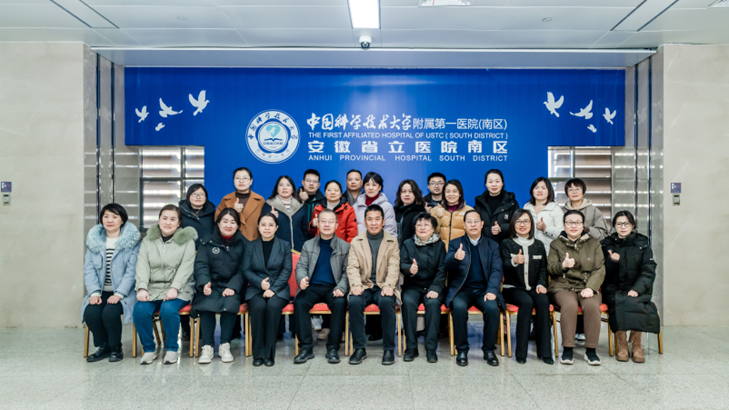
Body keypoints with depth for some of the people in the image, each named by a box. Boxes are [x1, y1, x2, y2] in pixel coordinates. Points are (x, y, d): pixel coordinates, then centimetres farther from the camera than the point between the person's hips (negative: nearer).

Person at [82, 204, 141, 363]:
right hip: (100, 291, 4)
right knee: (90, 313, -24)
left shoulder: (132, 240, -1)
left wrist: (119, 294, -18)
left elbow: (131, 270, -8)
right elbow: (89, 268, 4)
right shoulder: (94, 239, 11)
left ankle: (116, 347, -1)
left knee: (110, 312, -30)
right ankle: (103, 346, 3)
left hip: (123, 292, -4)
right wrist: (94, 292, -10)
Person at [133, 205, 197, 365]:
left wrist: (174, 288, -20)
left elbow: (186, 267, -6)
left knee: (168, 309, -32)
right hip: (153, 288, 3)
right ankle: (149, 349, -3)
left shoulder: (186, 240, 4)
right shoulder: (148, 240, 14)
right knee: (140, 309, -25)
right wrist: (142, 288, -12)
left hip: (178, 289, -3)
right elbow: (142, 266, 4)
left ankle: (171, 349, -8)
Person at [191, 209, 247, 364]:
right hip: (211, 286, 0)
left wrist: (233, 287, -15)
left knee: (230, 303, -31)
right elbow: (201, 265, -2)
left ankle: (225, 346, -15)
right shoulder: (208, 242, 9)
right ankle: (207, 347, -18)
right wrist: (204, 283, -23)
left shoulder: (242, 243, 8)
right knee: (206, 304, -30)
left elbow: (243, 270, 1)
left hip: (232, 288, 0)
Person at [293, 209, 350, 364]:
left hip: (333, 288, -1)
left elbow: (347, 271, 3)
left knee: (340, 303, -33)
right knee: (299, 302, -29)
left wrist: (341, 288, -15)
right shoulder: (308, 245, 14)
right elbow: (301, 266, 9)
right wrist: (302, 278, -14)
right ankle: (306, 347, -20)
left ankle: (333, 348, -20)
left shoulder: (344, 246, 8)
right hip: (312, 287, 2)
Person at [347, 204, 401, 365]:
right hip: (364, 286, 1)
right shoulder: (356, 241, 12)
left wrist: (388, 285, -21)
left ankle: (389, 349, -19)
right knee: (354, 301, -31)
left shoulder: (392, 241, 9)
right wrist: (356, 284, -19)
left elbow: (394, 267, -2)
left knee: (387, 302, -34)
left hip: (383, 287, -1)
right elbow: (352, 266, 1)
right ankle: (360, 348, -18)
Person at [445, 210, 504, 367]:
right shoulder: (455, 244, 10)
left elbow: (497, 270, 3)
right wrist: (455, 258, -28)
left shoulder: (492, 245, 13)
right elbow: (448, 268, -4)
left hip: (484, 290, 1)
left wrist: (492, 291, -15)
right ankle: (462, 350, -15)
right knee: (459, 307, -32)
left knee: (492, 307, -30)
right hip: (462, 289, -1)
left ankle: (489, 350, -9)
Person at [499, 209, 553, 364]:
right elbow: (505, 268, -10)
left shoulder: (539, 245, 16)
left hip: (533, 288, 3)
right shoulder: (507, 244, 5)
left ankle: (544, 351, -22)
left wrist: (541, 284, -6)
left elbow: (543, 269, 13)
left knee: (543, 301, -29)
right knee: (527, 302, -32)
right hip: (513, 288, -3)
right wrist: (514, 261, -33)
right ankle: (521, 352, -26)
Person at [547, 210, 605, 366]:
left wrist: (590, 288, -13)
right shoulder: (556, 244, 12)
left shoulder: (594, 243, 14)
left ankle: (591, 350, -19)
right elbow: (550, 268, 1)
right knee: (570, 304, -34)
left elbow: (600, 269, 5)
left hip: (587, 287, 1)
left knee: (592, 305, -32)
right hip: (563, 287, -1)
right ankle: (567, 349, -25)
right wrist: (562, 266, -23)